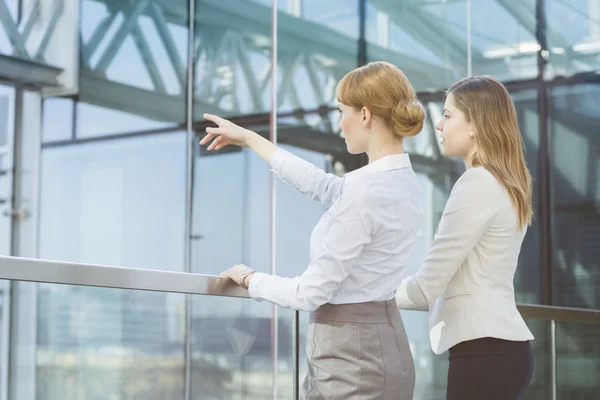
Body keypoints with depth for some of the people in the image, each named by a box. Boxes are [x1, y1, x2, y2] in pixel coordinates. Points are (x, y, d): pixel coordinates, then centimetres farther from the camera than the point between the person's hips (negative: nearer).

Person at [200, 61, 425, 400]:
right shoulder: (400, 180, 7)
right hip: (383, 348, 9)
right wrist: (250, 139, 31)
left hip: (351, 356, -9)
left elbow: (311, 293, -19)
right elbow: (325, 187, 24)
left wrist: (249, 279, 1)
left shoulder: (365, 191, -21)